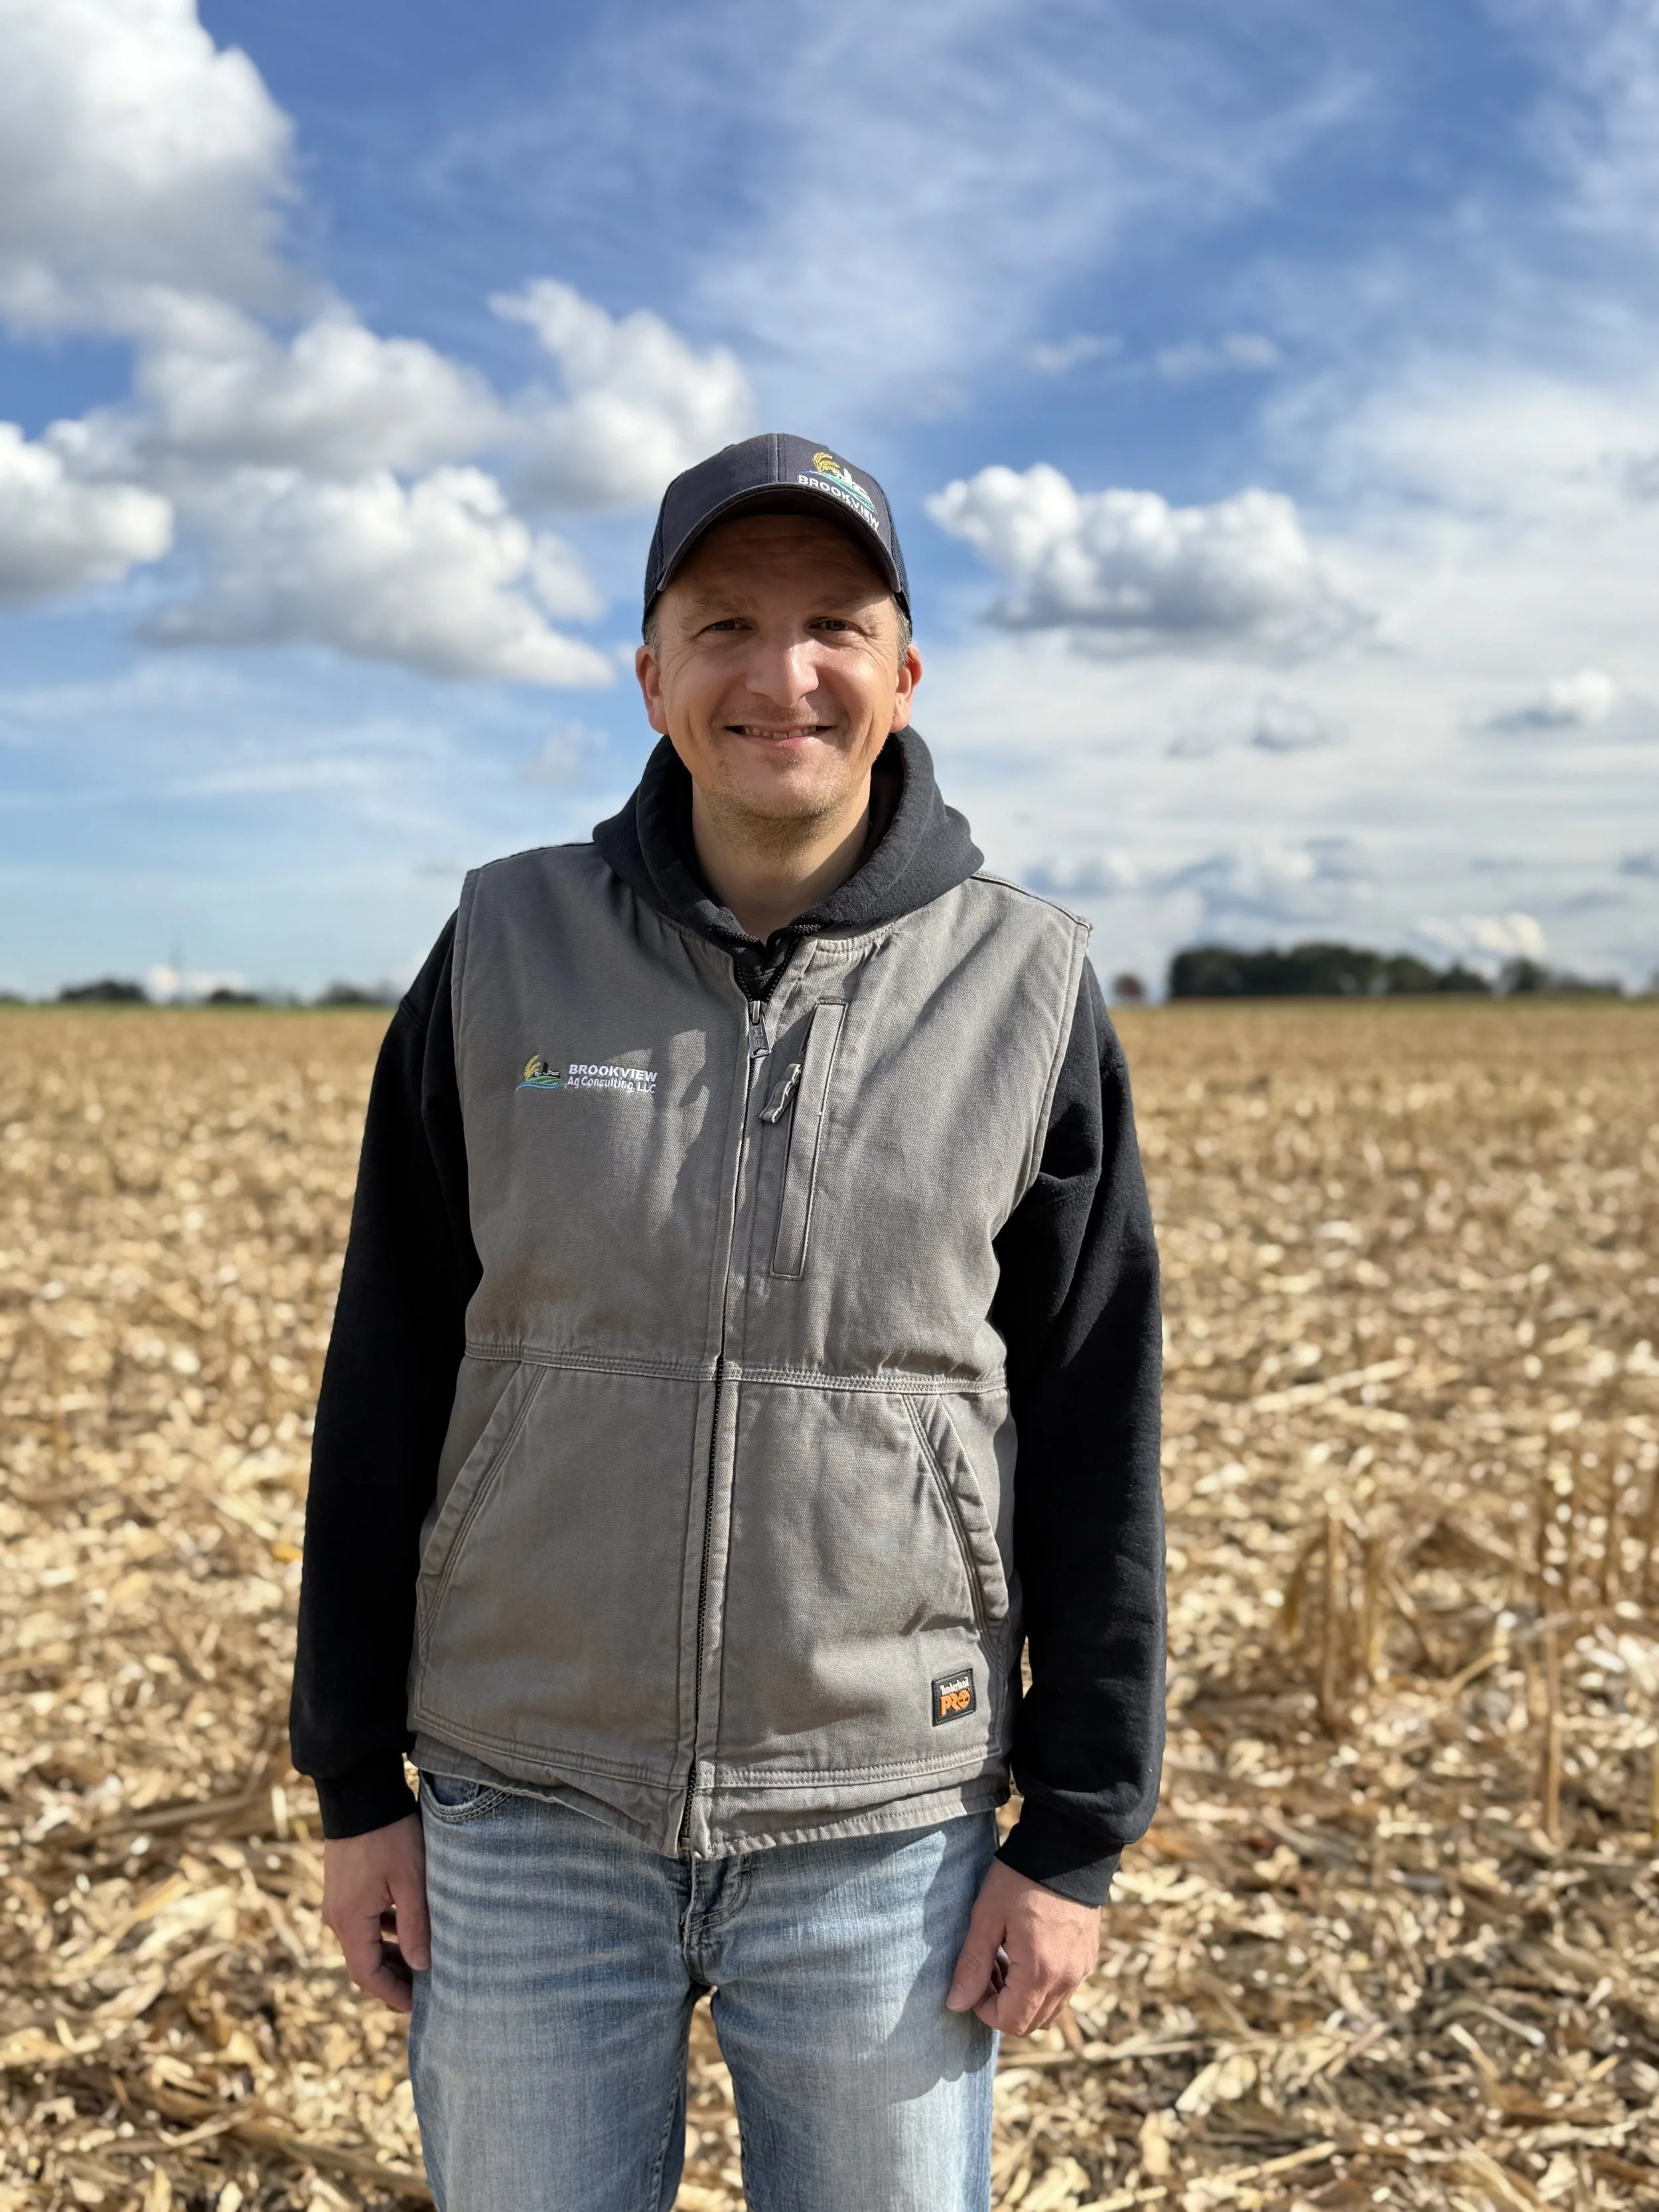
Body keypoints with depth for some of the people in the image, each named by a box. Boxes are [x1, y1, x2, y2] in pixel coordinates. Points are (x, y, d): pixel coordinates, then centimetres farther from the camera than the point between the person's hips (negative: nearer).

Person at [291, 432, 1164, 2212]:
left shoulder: (1027, 991, -4)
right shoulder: (505, 953, -2)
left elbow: (1098, 1437, -1)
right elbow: (387, 1381, 2)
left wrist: (1080, 1832, -1)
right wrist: (354, 1784, 3)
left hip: (885, 1828, -1)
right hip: (526, 1809, 1)